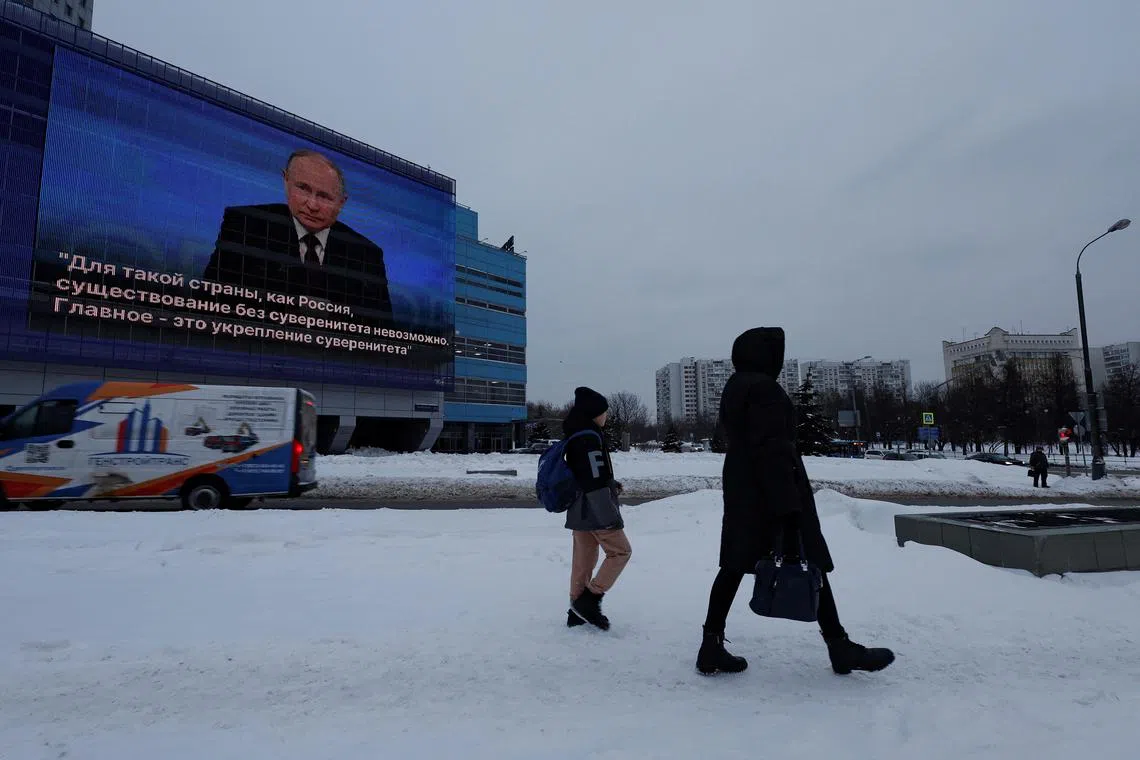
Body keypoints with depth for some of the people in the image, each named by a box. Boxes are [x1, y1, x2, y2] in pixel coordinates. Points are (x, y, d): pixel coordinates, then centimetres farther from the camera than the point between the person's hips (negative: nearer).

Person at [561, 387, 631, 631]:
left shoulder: (573, 436, 13)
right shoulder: (590, 437, -18)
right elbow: (595, 480, -22)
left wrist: (610, 484, 14)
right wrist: (608, 516, -21)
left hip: (579, 509, 9)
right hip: (595, 509, -9)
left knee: (583, 559, 13)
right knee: (620, 551, 2)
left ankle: (578, 611, 19)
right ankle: (589, 600, 0)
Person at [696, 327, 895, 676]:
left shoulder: (734, 388, 15)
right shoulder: (763, 387, -15)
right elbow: (772, 449, -22)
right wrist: (788, 505, -23)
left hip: (741, 488, 9)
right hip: (773, 488, -9)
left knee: (735, 564, 7)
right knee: (810, 562, 4)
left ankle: (712, 647, 8)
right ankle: (839, 647, 16)